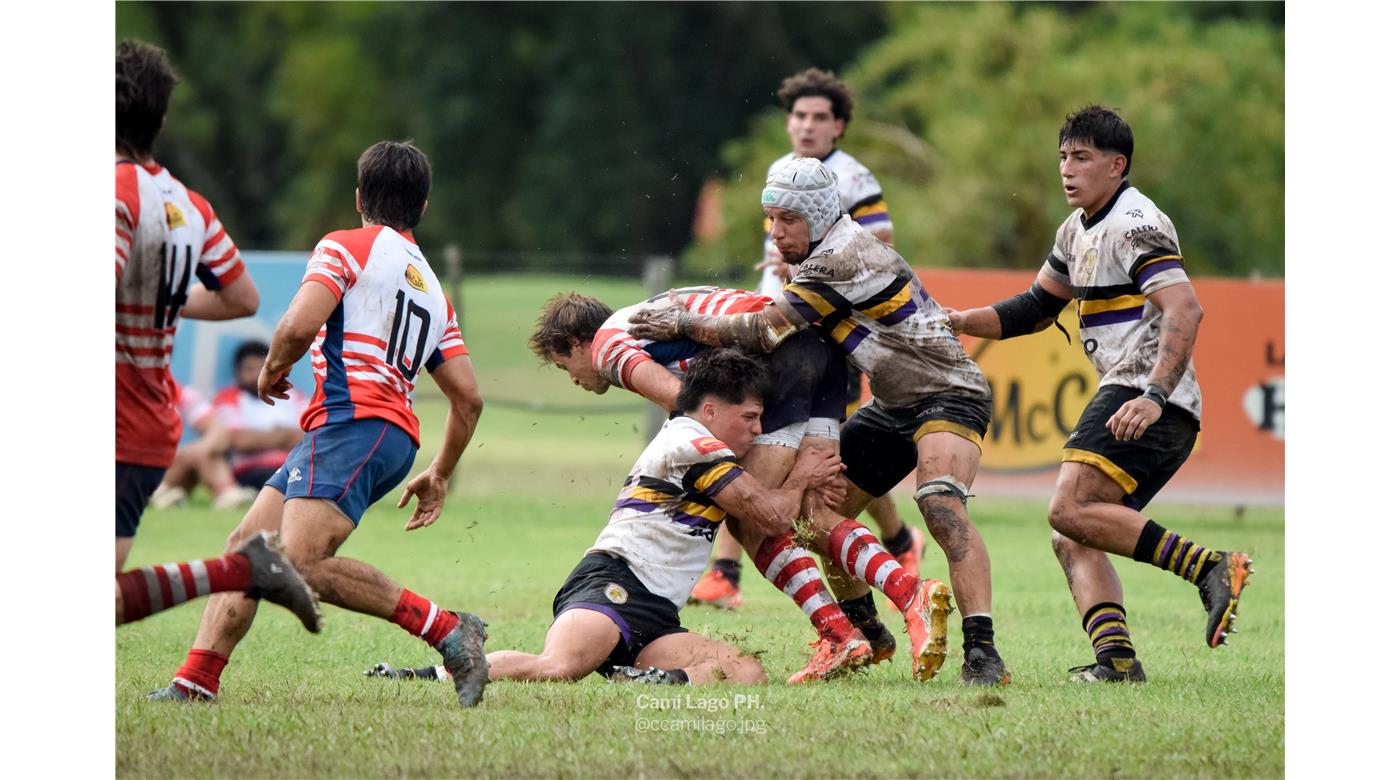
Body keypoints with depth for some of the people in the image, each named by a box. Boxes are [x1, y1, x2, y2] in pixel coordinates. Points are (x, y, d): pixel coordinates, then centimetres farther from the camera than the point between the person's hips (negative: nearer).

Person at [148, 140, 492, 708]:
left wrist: (272, 369, 9)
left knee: (301, 566, -24)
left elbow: (299, 326, -13)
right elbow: (468, 398, 21)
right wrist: (440, 474, 31)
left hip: (352, 422, -9)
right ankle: (195, 682, 1)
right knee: (248, 544, 9)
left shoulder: (346, 247, 3)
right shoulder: (431, 291, 25)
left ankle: (446, 629, -22)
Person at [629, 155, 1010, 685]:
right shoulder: (821, 257, 7)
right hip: (893, 404, 10)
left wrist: (679, 324, -14)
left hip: (950, 397, -10)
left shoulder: (842, 260, -24)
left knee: (941, 505, -31)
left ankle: (982, 651, -37)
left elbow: (763, 333, -24)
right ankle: (864, 634, 25)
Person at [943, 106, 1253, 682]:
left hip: (1140, 400, -10)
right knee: (1071, 540, 3)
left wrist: (1154, 395, -33)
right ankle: (1116, 657, -11)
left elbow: (1184, 310, -22)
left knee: (1072, 510, -22)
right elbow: (1037, 308, 32)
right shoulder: (1079, 230, 21)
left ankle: (1210, 569, -28)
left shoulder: (1134, 224, -10)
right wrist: (953, 322, 22)